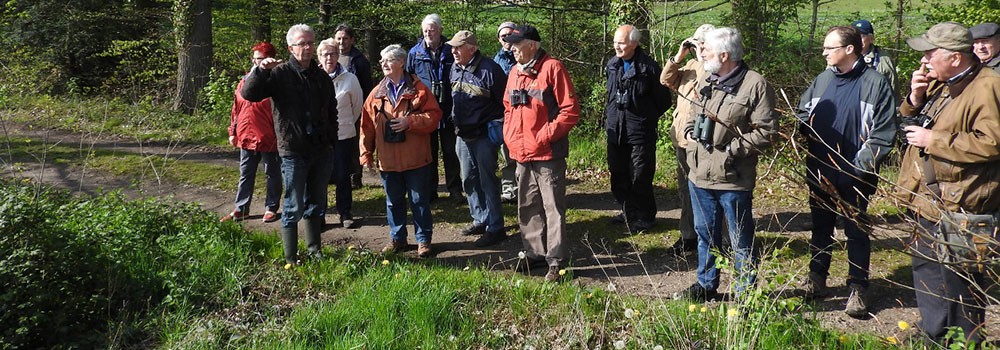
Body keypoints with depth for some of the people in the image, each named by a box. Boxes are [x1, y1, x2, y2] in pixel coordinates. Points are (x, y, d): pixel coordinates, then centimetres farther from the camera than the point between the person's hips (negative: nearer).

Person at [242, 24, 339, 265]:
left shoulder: (322, 77, 11)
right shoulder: (280, 74, -5)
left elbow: (332, 113, 19)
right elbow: (248, 94, -16)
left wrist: (333, 143, 15)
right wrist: (260, 71, -31)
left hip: (321, 152, 5)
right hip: (293, 152, -5)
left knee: (316, 204, 15)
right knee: (294, 207, 0)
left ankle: (314, 250, 28)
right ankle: (291, 258, 11)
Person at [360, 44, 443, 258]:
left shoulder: (418, 89, -4)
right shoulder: (377, 93, 6)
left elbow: (434, 115, -9)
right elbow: (367, 125, 6)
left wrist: (410, 121, -20)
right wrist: (366, 153, 3)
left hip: (416, 159, -3)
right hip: (388, 159, 4)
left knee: (420, 201, 6)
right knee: (394, 201, 14)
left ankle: (423, 240, 18)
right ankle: (397, 238, 28)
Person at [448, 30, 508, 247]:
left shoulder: (489, 70, -17)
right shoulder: (455, 69, 7)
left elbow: (506, 102, -12)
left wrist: (498, 126, -10)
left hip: (484, 136, -8)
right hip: (463, 135, 8)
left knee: (487, 180, -3)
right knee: (469, 179, 15)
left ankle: (495, 228, 5)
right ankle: (480, 220, 30)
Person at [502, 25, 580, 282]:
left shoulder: (552, 68, -10)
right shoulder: (515, 72, 12)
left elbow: (570, 110, -13)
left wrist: (545, 135, -15)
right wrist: (509, 134, 8)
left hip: (548, 154, -7)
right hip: (521, 154, 7)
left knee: (553, 208, -1)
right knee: (527, 208, 14)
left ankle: (555, 261, 5)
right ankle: (534, 253, 27)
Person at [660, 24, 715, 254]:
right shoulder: (691, 65, 13)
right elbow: (666, 80, 11)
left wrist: (703, 59, -21)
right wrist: (679, 56, 1)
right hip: (681, 138, 8)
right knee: (685, 189, 17)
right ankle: (688, 235, 30)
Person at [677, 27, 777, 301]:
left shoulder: (755, 85, -12)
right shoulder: (706, 83, 13)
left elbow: (766, 131, -15)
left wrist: (733, 149, -19)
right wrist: (689, 131, 7)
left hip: (733, 179, -7)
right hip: (700, 175, 7)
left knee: (741, 240, 7)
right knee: (705, 234, 20)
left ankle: (745, 292, 21)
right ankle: (706, 284, 36)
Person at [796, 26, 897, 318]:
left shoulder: (875, 83, -10)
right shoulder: (823, 80, 5)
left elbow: (883, 135, -13)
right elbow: (802, 116, 12)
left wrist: (858, 169, -17)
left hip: (854, 177, -5)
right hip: (820, 174, 5)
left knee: (856, 233, 8)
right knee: (820, 228, 17)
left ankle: (858, 289, 20)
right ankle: (817, 279, 33)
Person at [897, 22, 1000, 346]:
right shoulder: (938, 83, 10)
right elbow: (910, 124, 21)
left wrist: (934, 140, -21)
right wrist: (916, 100, 0)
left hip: (957, 212, -10)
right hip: (931, 203, 10)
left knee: (955, 281, -2)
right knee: (926, 270, 21)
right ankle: (935, 335, 38)